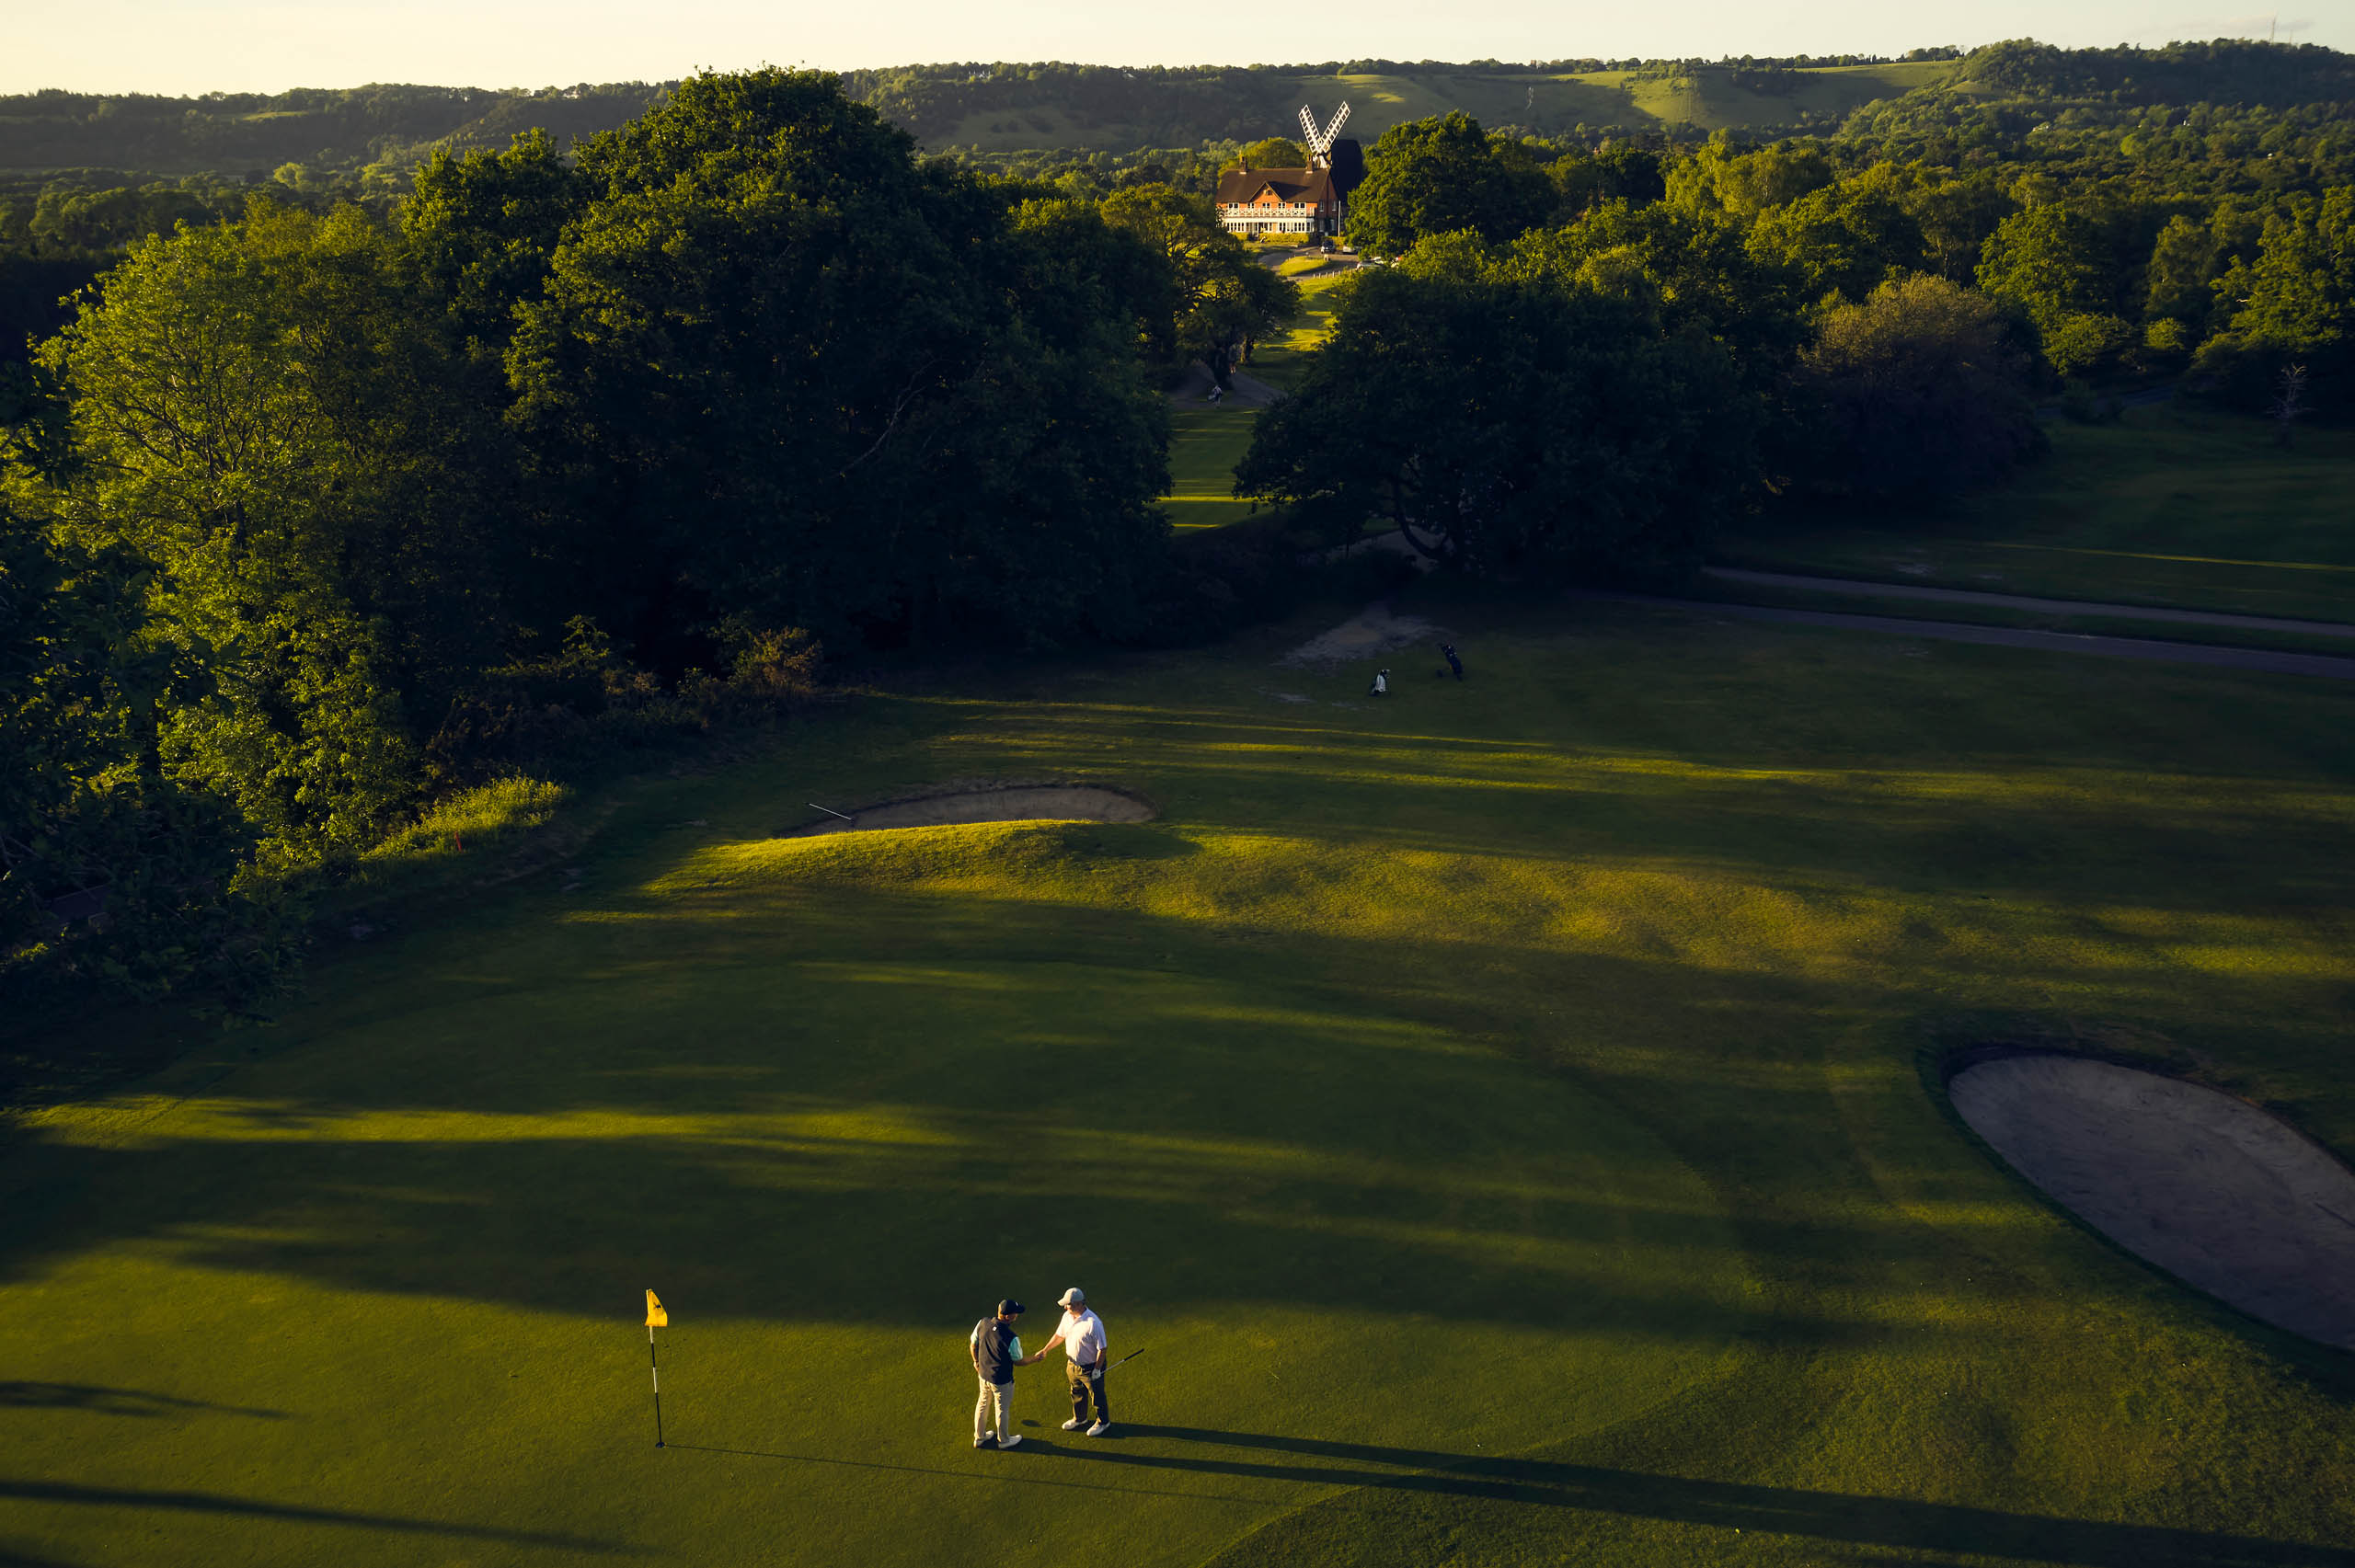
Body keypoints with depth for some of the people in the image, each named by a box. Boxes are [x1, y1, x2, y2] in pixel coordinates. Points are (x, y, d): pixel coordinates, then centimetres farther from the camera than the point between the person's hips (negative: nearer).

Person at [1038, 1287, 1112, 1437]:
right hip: (1073, 1365, 7)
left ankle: (1103, 1422, 35)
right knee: (1077, 1393, 27)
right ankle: (1079, 1419, 50)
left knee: (1097, 1396, 13)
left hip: (1090, 1367, -7)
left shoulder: (1093, 1323, -32)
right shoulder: (1067, 1316, -8)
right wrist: (1045, 1350, 6)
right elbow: (1059, 1335, 10)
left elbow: (1102, 1348, -24)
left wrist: (1097, 1369, -20)